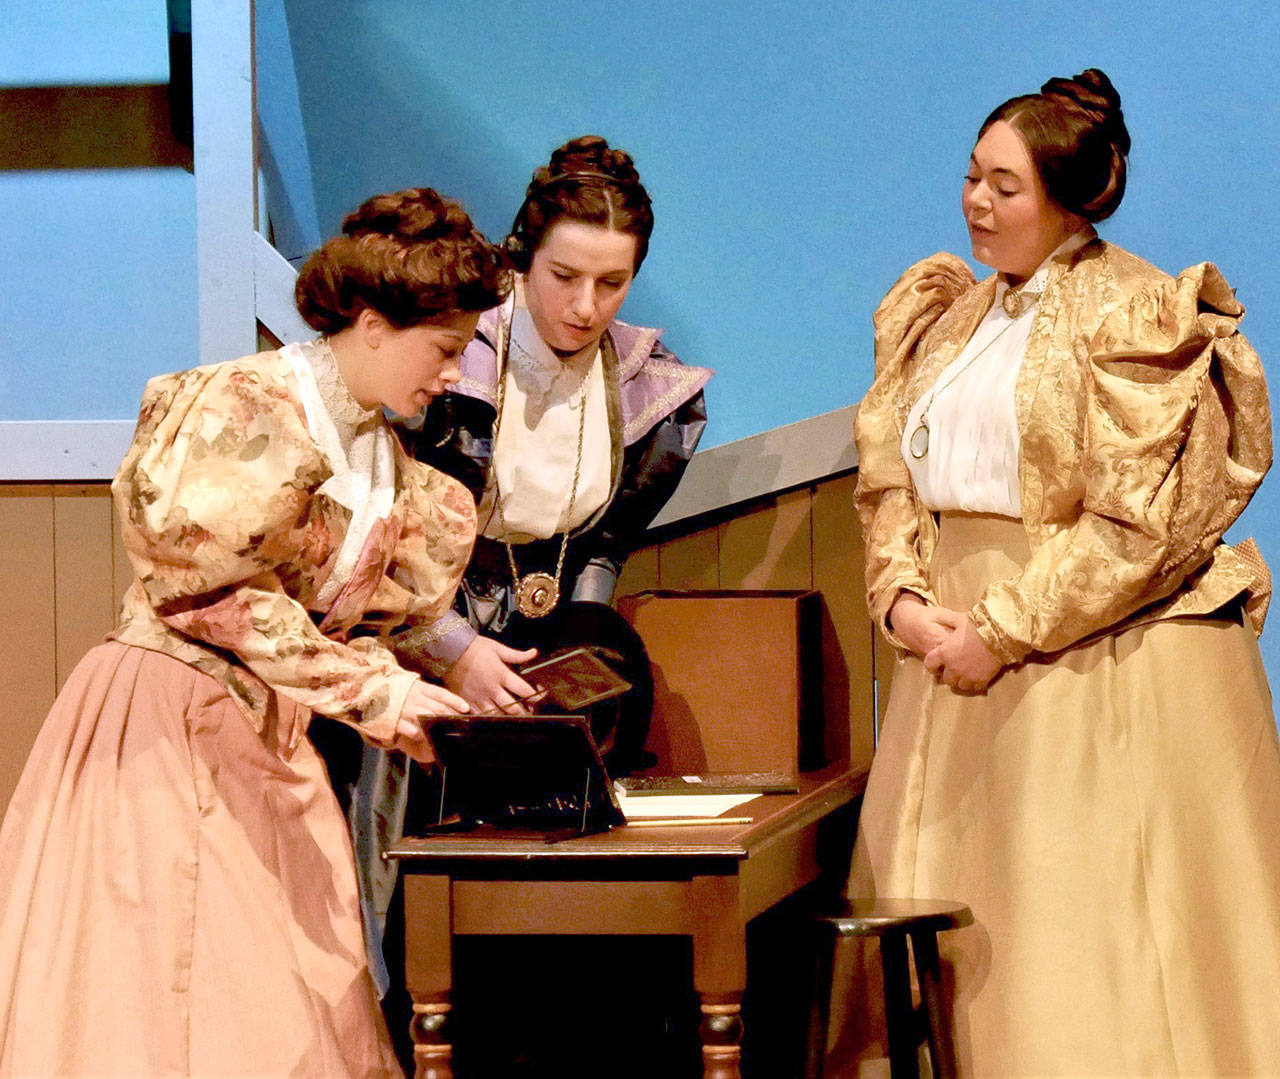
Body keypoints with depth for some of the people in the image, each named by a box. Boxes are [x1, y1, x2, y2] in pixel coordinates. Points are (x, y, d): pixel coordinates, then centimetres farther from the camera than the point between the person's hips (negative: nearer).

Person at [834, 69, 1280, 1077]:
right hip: (959, 662, 7)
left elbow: (1142, 520, -15)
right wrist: (903, 599, -3)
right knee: (954, 911, 6)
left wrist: (1006, 630, -16)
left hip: (1100, 667, -7)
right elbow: (889, 479, 15)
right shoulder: (941, 315, 15)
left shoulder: (1136, 318, -8)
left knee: (1091, 946, -6)